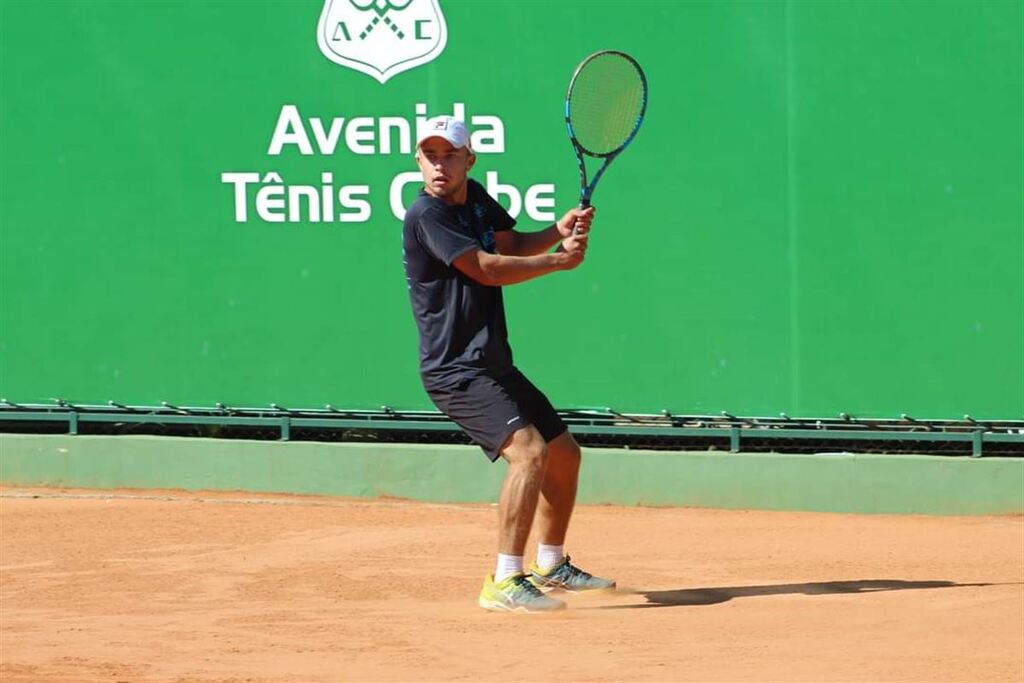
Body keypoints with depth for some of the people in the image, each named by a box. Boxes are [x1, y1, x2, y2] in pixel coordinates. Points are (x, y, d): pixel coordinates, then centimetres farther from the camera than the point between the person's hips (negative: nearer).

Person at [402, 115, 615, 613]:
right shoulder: (426, 215, -17)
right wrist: (560, 260, -11)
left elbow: (514, 245, 15)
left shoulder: (476, 198, 9)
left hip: (495, 365, 10)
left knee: (564, 454, 19)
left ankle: (550, 566, 35)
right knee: (528, 450, -27)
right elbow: (489, 270, -20)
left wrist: (559, 232, -6)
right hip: (455, 371, -10)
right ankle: (505, 582, -28)